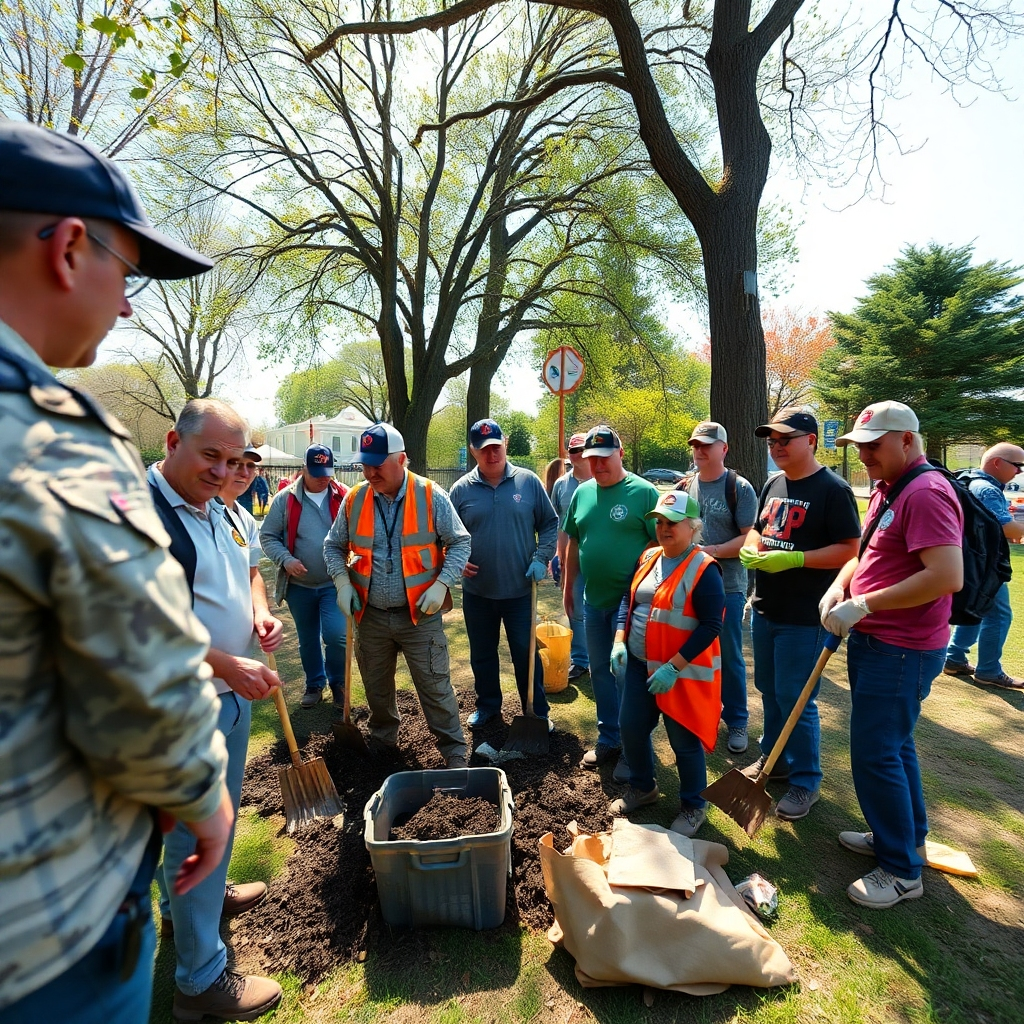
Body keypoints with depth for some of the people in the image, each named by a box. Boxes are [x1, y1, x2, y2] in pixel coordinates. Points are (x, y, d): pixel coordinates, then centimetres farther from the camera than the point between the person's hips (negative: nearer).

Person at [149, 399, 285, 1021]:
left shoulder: (226, 513, 5)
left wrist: (260, 611, 0)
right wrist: (226, 666, -26)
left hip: (235, 690, 8)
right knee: (196, 829, 6)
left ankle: (202, 895, 52)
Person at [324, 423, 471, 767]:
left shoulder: (431, 496, -10)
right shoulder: (354, 499, -1)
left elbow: (460, 542, -3)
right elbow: (334, 546, 11)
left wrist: (441, 584, -15)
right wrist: (342, 581, -7)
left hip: (421, 615, -3)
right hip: (370, 616, 4)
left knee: (435, 688, 4)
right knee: (376, 688, 20)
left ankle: (455, 753, 21)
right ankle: (382, 741, 45)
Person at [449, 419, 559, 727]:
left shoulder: (528, 482, -3)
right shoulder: (461, 489, -1)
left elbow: (549, 523, 3)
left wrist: (541, 558, -9)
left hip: (520, 589, -2)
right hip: (477, 591, 2)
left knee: (526, 654, 9)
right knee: (482, 655, 17)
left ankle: (538, 713, 27)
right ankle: (487, 706, 37)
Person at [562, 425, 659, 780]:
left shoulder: (643, 491, -11)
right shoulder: (582, 492, 7)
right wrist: (568, 586, 15)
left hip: (630, 601, -6)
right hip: (593, 600, 6)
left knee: (626, 675, 1)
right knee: (600, 672, 16)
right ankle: (608, 740, 33)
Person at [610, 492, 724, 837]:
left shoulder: (703, 569, -17)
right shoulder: (648, 558, 5)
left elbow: (711, 626, -20)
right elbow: (628, 600, 12)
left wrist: (673, 668, -23)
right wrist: (620, 641, -2)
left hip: (683, 672, -7)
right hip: (640, 665, 7)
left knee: (684, 740, 7)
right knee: (630, 727, 14)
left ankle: (693, 807, 33)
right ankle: (642, 787, 40)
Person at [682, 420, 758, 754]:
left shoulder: (739, 488, -6)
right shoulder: (684, 488, 8)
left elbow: (749, 538, -12)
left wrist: (710, 551, -20)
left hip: (727, 588, -4)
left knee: (730, 658, 6)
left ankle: (737, 722, 22)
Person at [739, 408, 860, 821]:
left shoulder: (832, 489, -13)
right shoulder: (773, 484, 9)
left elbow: (849, 550, -17)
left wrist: (793, 559, -26)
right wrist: (751, 548, -4)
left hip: (803, 617, -7)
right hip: (764, 609, 7)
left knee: (794, 698, 1)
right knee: (768, 689, 18)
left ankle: (806, 780, 19)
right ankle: (773, 758, 36)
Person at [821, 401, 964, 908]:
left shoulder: (926, 493, -19)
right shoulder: (886, 491, 13)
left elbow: (948, 576, -29)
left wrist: (862, 605, -24)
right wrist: (838, 587, 0)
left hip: (901, 651, -10)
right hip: (874, 641, 10)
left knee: (875, 754, -2)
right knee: (893, 745, 21)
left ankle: (902, 871, 15)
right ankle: (907, 835, 39)